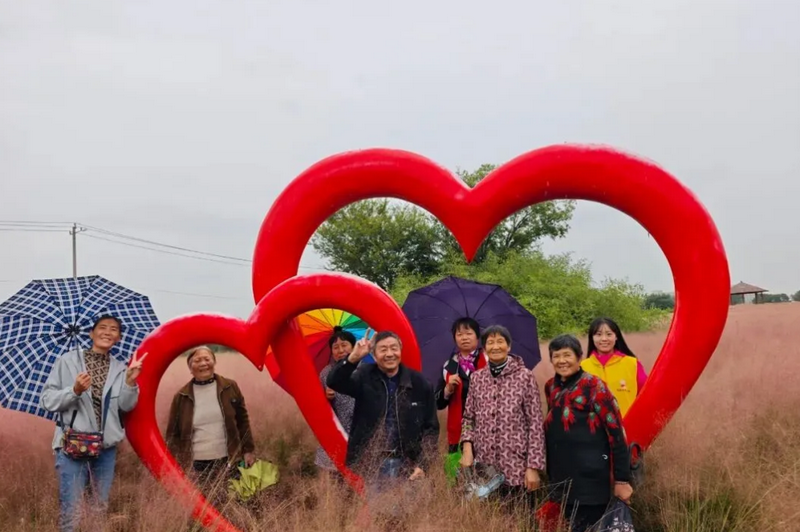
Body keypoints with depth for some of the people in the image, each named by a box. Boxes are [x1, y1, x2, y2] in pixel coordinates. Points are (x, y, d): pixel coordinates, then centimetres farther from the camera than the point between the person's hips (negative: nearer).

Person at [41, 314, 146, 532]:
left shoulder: (121, 368, 8)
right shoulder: (68, 360, 0)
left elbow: (127, 406, -3)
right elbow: (48, 400, -4)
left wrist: (130, 381, -19)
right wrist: (74, 391, -20)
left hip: (107, 447, 4)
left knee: (102, 509, 14)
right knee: (71, 510, -5)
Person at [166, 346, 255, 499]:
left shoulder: (230, 387, 3)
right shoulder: (181, 396, 1)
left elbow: (243, 420, 9)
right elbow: (173, 433, 6)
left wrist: (248, 450, 6)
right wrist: (175, 465, -2)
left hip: (228, 462, 1)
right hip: (196, 466, -1)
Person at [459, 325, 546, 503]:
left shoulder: (525, 377, -4)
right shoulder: (477, 378, 7)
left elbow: (535, 424, -5)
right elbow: (468, 418, 13)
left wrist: (533, 467, -9)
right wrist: (467, 447, -4)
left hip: (516, 468, -3)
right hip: (483, 467, 3)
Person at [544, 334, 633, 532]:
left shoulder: (593, 386, -11)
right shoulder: (551, 387, 7)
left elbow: (616, 432, -13)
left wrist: (622, 479, -15)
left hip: (591, 481, -6)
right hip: (562, 480, 6)